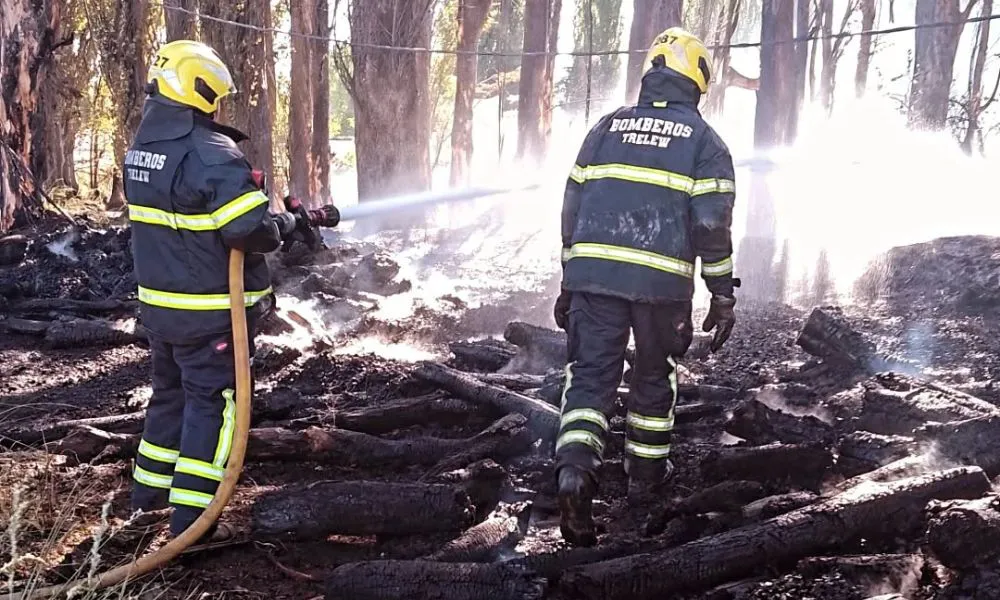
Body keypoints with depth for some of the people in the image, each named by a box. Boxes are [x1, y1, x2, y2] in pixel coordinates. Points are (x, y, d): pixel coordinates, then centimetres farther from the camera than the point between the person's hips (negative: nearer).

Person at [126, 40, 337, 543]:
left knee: (171, 392, 23)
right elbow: (251, 231, -28)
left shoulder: (143, 147, 7)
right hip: (209, 311, -8)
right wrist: (294, 224, -7)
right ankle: (190, 516, 6)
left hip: (159, 302, 8)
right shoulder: (211, 153, -21)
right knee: (211, 405, 2)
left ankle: (150, 488, 36)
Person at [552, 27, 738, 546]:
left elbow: (573, 208, 11)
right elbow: (712, 225, -4)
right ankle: (645, 477, 30)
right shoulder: (703, 140, 4)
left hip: (593, 274, 2)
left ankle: (575, 469, -18)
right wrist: (723, 294, 3)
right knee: (654, 378, 17)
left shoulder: (606, 127, 12)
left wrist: (570, 279, 18)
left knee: (590, 375, 4)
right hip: (662, 281, -1)